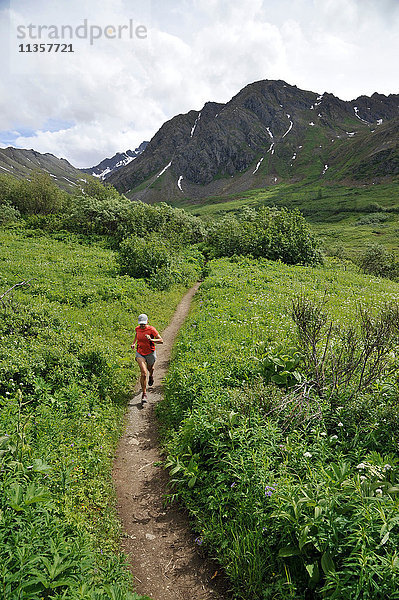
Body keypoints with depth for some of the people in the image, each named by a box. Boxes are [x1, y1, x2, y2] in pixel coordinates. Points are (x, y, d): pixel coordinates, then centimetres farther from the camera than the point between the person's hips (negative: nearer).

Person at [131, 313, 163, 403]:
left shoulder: (151, 329, -19)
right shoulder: (138, 328, -7)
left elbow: (161, 341, -19)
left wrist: (151, 340, -33)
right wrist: (134, 343, 6)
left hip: (150, 353, -1)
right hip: (140, 353, 1)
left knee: (150, 369, 24)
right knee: (143, 373, -15)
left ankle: (151, 375, 64)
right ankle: (144, 394, -6)